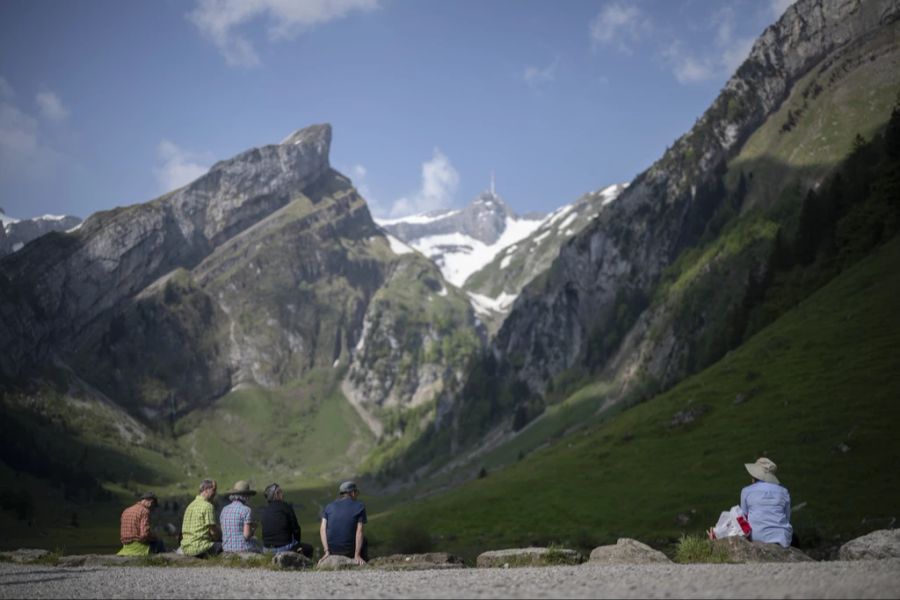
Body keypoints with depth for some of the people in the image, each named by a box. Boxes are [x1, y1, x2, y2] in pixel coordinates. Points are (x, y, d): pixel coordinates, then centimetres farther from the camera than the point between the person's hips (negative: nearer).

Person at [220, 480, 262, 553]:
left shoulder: (224, 510, 5)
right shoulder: (246, 510, -14)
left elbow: (224, 531, 11)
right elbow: (247, 535, -19)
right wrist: (253, 529, 3)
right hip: (244, 549, -6)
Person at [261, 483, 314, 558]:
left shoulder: (265, 511, 7)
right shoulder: (286, 507, -9)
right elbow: (295, 529, -7)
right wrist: (297, 544, 11)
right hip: (284, 547, -6)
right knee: (309, 548, 15)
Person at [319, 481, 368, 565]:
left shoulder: (329, 506, 7)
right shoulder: (359, 506, -1)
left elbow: (322, 529, -5)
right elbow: (359, 531, -9)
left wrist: (327, 552, -9)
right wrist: (357, 555, -11)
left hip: (332, 550, 3)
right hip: (349, 551, -3)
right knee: (363, 541, 31)